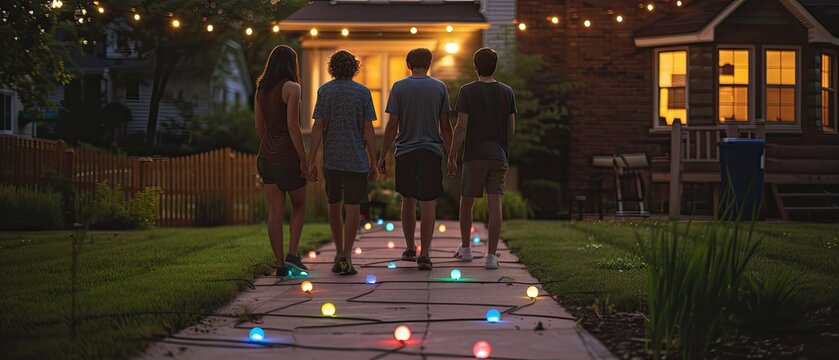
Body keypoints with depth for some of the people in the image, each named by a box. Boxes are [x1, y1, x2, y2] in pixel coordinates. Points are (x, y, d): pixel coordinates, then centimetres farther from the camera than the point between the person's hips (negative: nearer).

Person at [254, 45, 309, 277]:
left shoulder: (260, 90, 8)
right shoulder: (291, 88, -12)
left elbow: (259, 127, 13)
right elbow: (293, 126, -17)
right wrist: (303, 158, -14)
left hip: (267, 156, 6)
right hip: (288, 155, -5)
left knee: (275, 211, 5)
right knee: (299, 206, 12)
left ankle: (280, 264, 6)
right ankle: (292, 254, -1)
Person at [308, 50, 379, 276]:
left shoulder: (324, 91, 3)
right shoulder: (362, 92, -2)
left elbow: (318, 127, -2)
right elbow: (368, 129, -4)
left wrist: (311, 162, -1)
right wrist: (373, 162, 1)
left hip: (331, 159, 2)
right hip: (356, 160, -2)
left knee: (334, 206, 16)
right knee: (352, 208, -1)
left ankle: (339, 254, 23)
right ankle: (346, 258, -10)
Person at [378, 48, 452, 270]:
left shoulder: (399, 87, 0)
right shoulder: (439, 87, 2)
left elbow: (392, 126, -3)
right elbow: (445, 127, 4)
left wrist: (382, 156, 5)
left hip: (405, 152, 1)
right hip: (431, 152, 0)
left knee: (408, 202, 16)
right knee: (428, 205, -1)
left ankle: (409, 249, 23)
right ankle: (424, 254, -7)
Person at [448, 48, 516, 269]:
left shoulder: (467, 91, -4)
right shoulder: (507, 92, 6)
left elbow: (461, 127, -9)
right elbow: (511, 129, 8)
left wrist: (451, 156, -3)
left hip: (474, 155, -2)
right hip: (499, 156, 2)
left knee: (466, 202, 14)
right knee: (495, 204, -2)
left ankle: (465, 248, 24)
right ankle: (492, 255, -8)